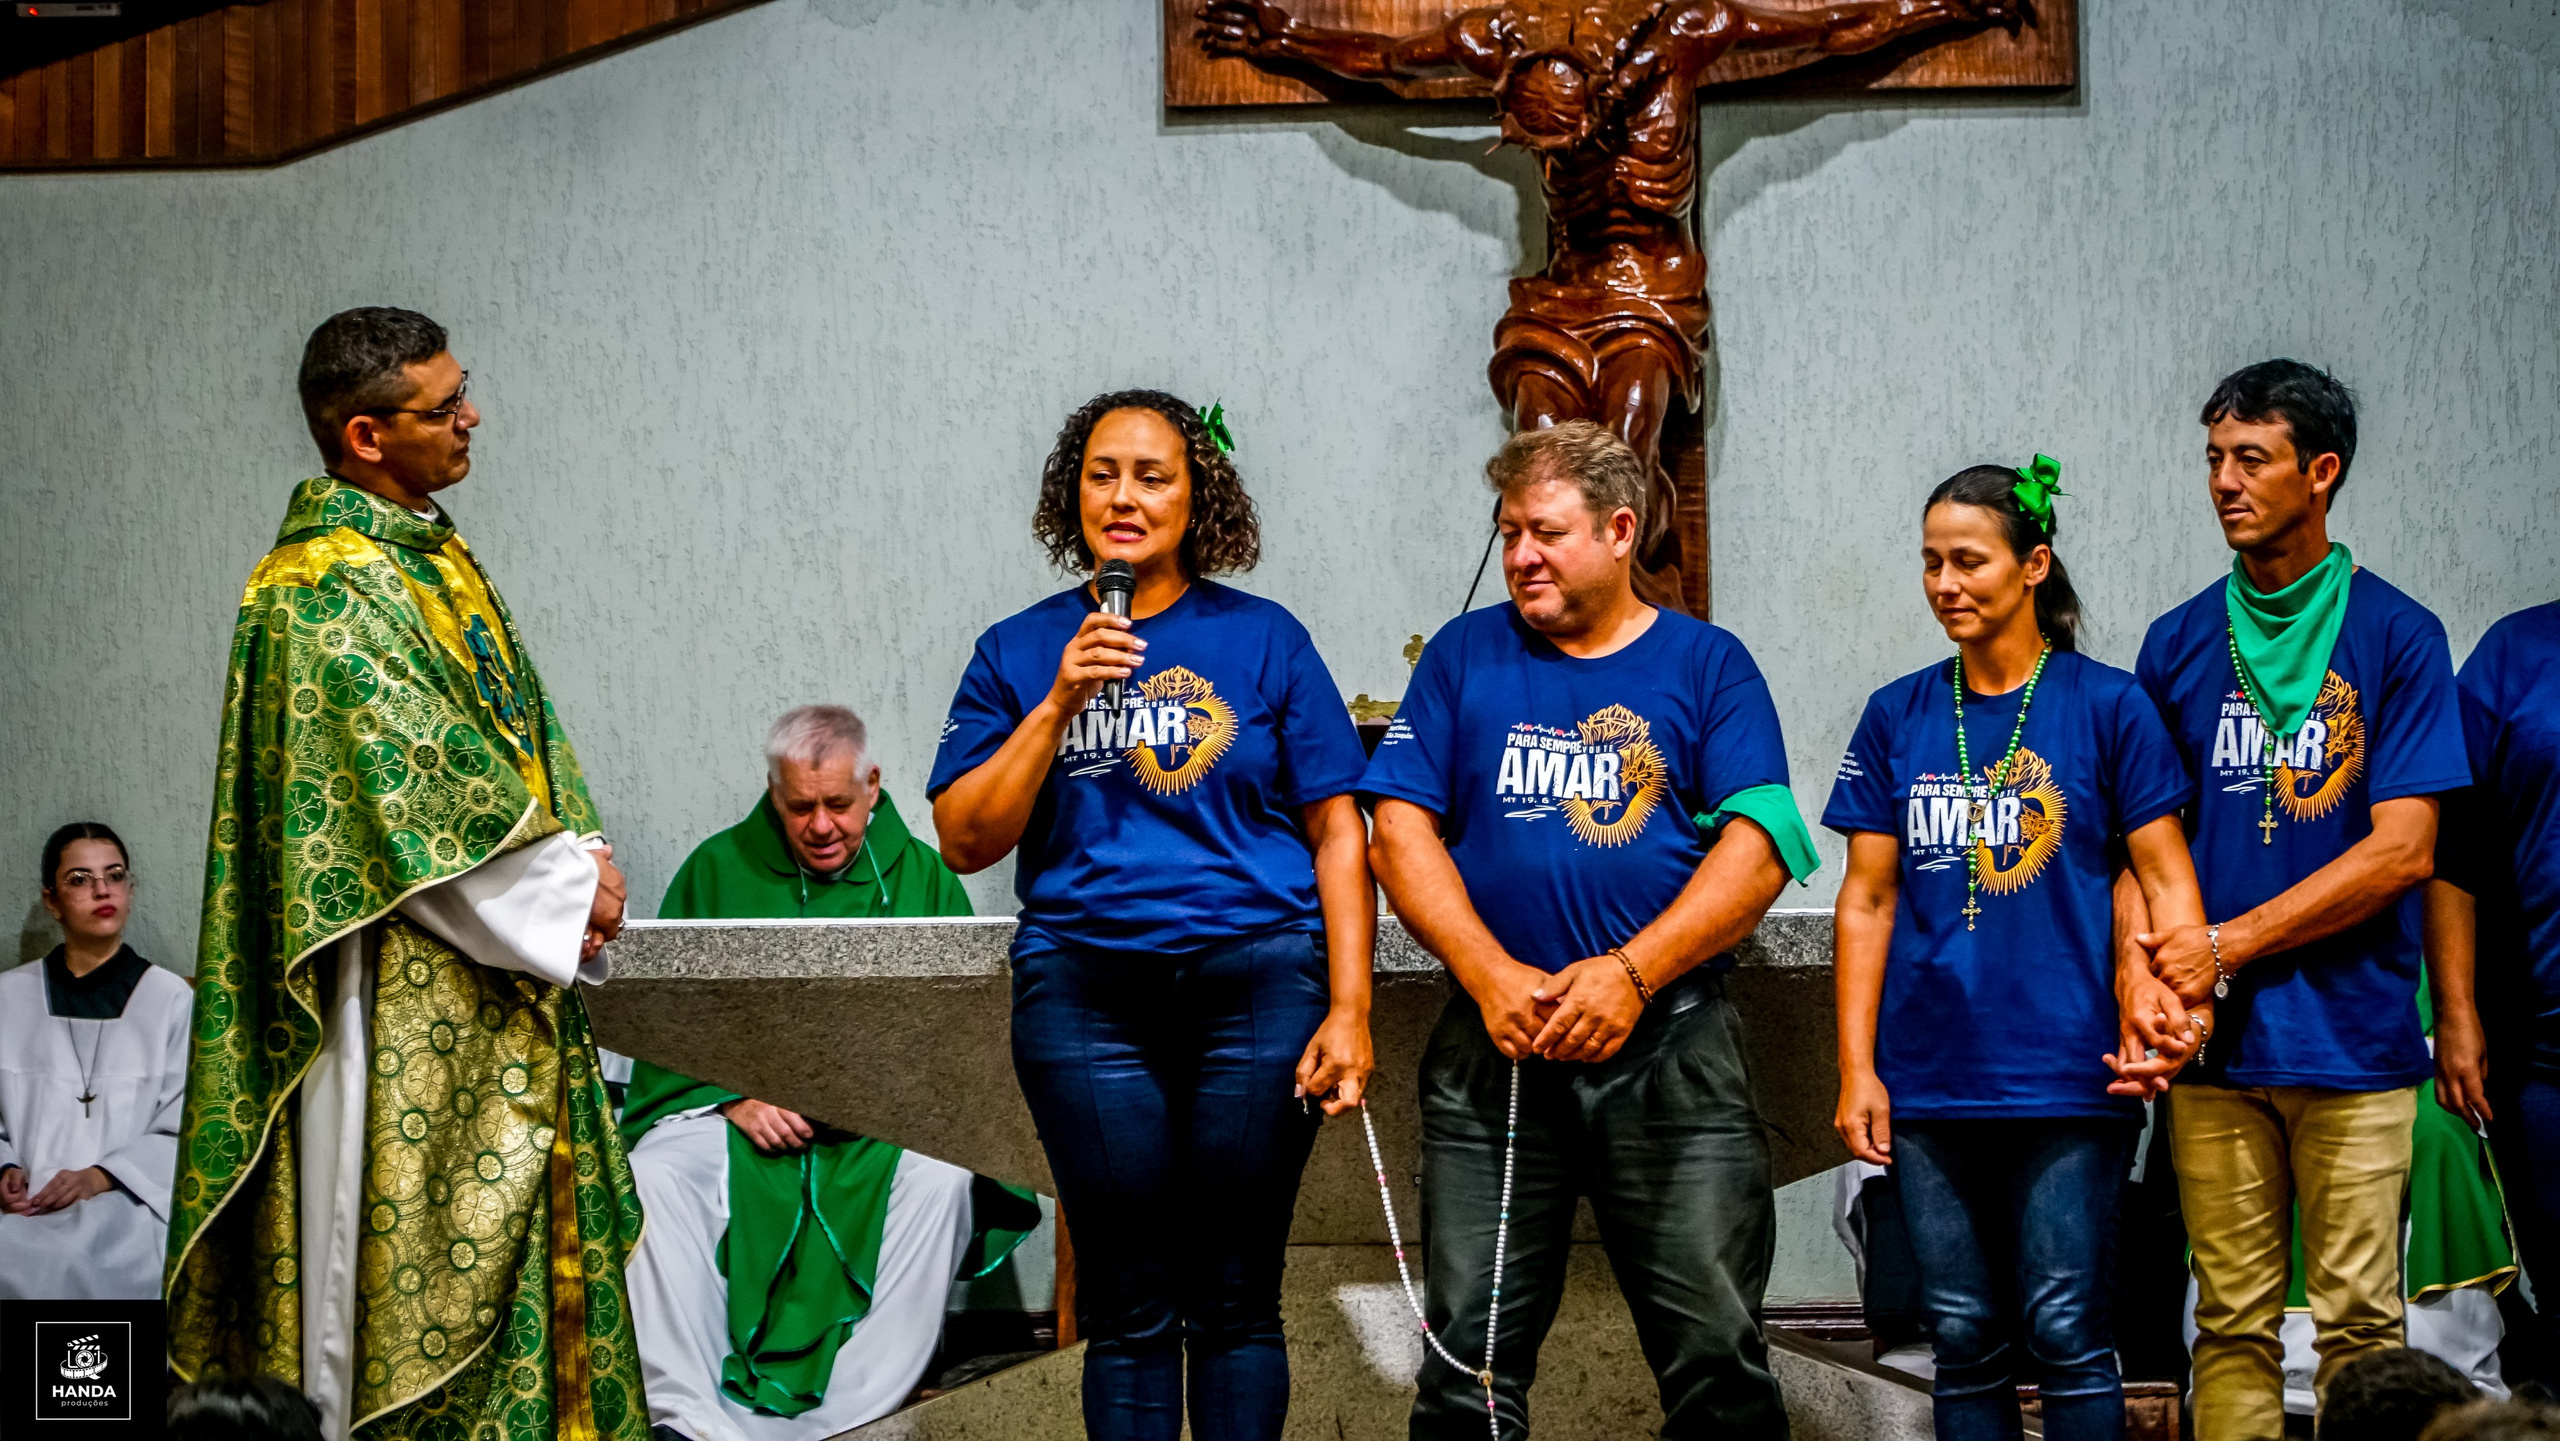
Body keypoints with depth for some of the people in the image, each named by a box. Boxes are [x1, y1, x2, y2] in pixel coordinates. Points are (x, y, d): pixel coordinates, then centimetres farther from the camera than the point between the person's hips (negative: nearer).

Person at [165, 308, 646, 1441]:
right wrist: (567, 885, -13)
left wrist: (581, 859, 0)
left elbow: (520, 735, 17)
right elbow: (416, 784, -21)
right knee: (413, 1224, -5)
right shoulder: (326, 586, -15)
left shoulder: (431, 556, 14)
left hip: (496, 979, 10)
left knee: (528, 1228, 11)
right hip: (404, 991, -10)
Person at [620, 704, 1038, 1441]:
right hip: (732, 1104, 0)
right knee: (659, 1173, -31)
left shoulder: (922, 876, 12)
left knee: (940, 1177, -33)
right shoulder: (717, 869, 11)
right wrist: (733, 1096, -12)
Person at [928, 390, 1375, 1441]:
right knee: (1128, 1308, 1)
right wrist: (1059, 703, -7)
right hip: (1086, 992, 1)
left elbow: (1336, 835, 4)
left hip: (1256, 985, -1)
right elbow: (965, 841, 3)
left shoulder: (1263, 640, 6)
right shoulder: (1020, 652, 10)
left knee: (1234, 1301, 2)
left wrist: (1349, 1009, -4)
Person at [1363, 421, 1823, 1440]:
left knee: (1717, 1355, -4)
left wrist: (1631, 972, -15)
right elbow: (1402, 831, 4)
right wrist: (1492, 976, -10)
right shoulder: (1464, 657, 12)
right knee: (1470, 1359, 1)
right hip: (1492, 1048, 1)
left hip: (1670, 1044, -1)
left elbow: (1758, 848, -3)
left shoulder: (1707, 665, 8)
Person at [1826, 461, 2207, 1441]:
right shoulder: (1898, 717, 9)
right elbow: (1867, 901, 10)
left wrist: (2173, 1004, -17)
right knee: (1965, 1340, 7)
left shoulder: (2107, 706, 0)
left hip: (2068, 1075, -3)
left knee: (2066, 1333, -4)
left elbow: (2166, 880, -1)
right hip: (1931, 1083, 3)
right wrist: (1857, 1069, 3)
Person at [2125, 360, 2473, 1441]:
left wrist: (2225, 944, -9)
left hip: (2355, 1038, -2)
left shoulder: (2396, 637, 0)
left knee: (2360, 1321, -1)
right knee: (2233, 1323, 3)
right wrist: (2145, 977, -8)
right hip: (2215, 1045, 3)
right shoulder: (2178, 646, 10)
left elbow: (2402, 850, -6)